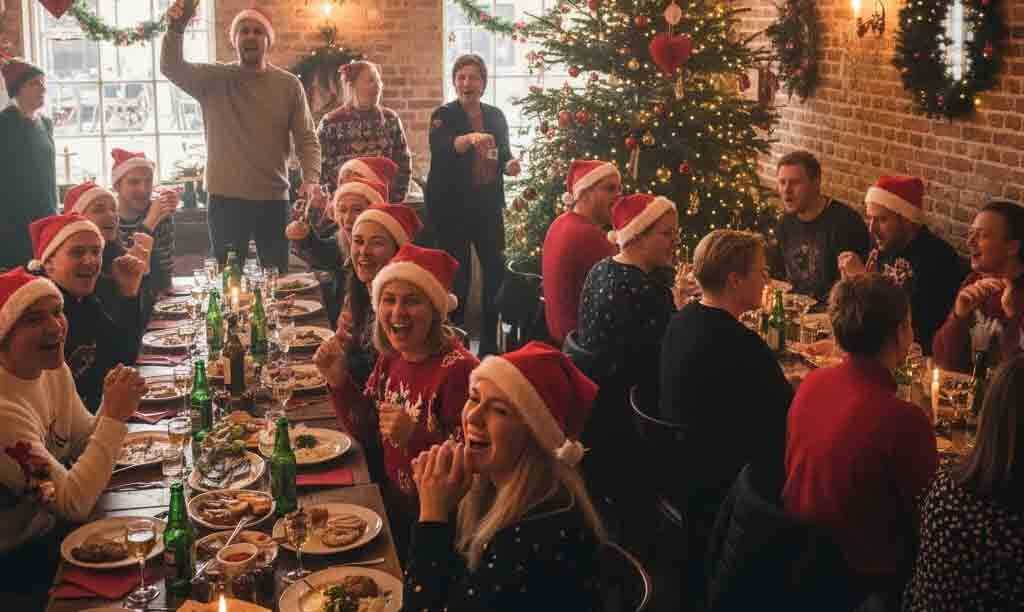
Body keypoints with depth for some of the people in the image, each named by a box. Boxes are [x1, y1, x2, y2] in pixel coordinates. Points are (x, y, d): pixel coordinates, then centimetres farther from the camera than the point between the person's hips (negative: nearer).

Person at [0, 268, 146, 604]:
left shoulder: (53, 369, -4)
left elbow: (85, 445, 4)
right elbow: (74, 504, -26)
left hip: (51, 524, 7)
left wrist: (113, 406, -15)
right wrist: (115, 416, -28)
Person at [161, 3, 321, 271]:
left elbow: (307, 139, -1)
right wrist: (178, 25, -33)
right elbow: (171, 68, -15)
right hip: (225, 198, 0)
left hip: (273, 199, 0)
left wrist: (312, 179, -18)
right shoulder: (214, 79, 1)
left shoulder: (289, 84, 2)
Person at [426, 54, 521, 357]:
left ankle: (490, 343, 14)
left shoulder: (496, 116, 8)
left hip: (488, 204, 4)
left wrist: (510, 164, -6)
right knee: (457, 273, -1)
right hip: (451, 207, -4)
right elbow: (439, 148, -27)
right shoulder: (443, 115, -6)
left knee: (497, 269, 2)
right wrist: (470, 138, -45)